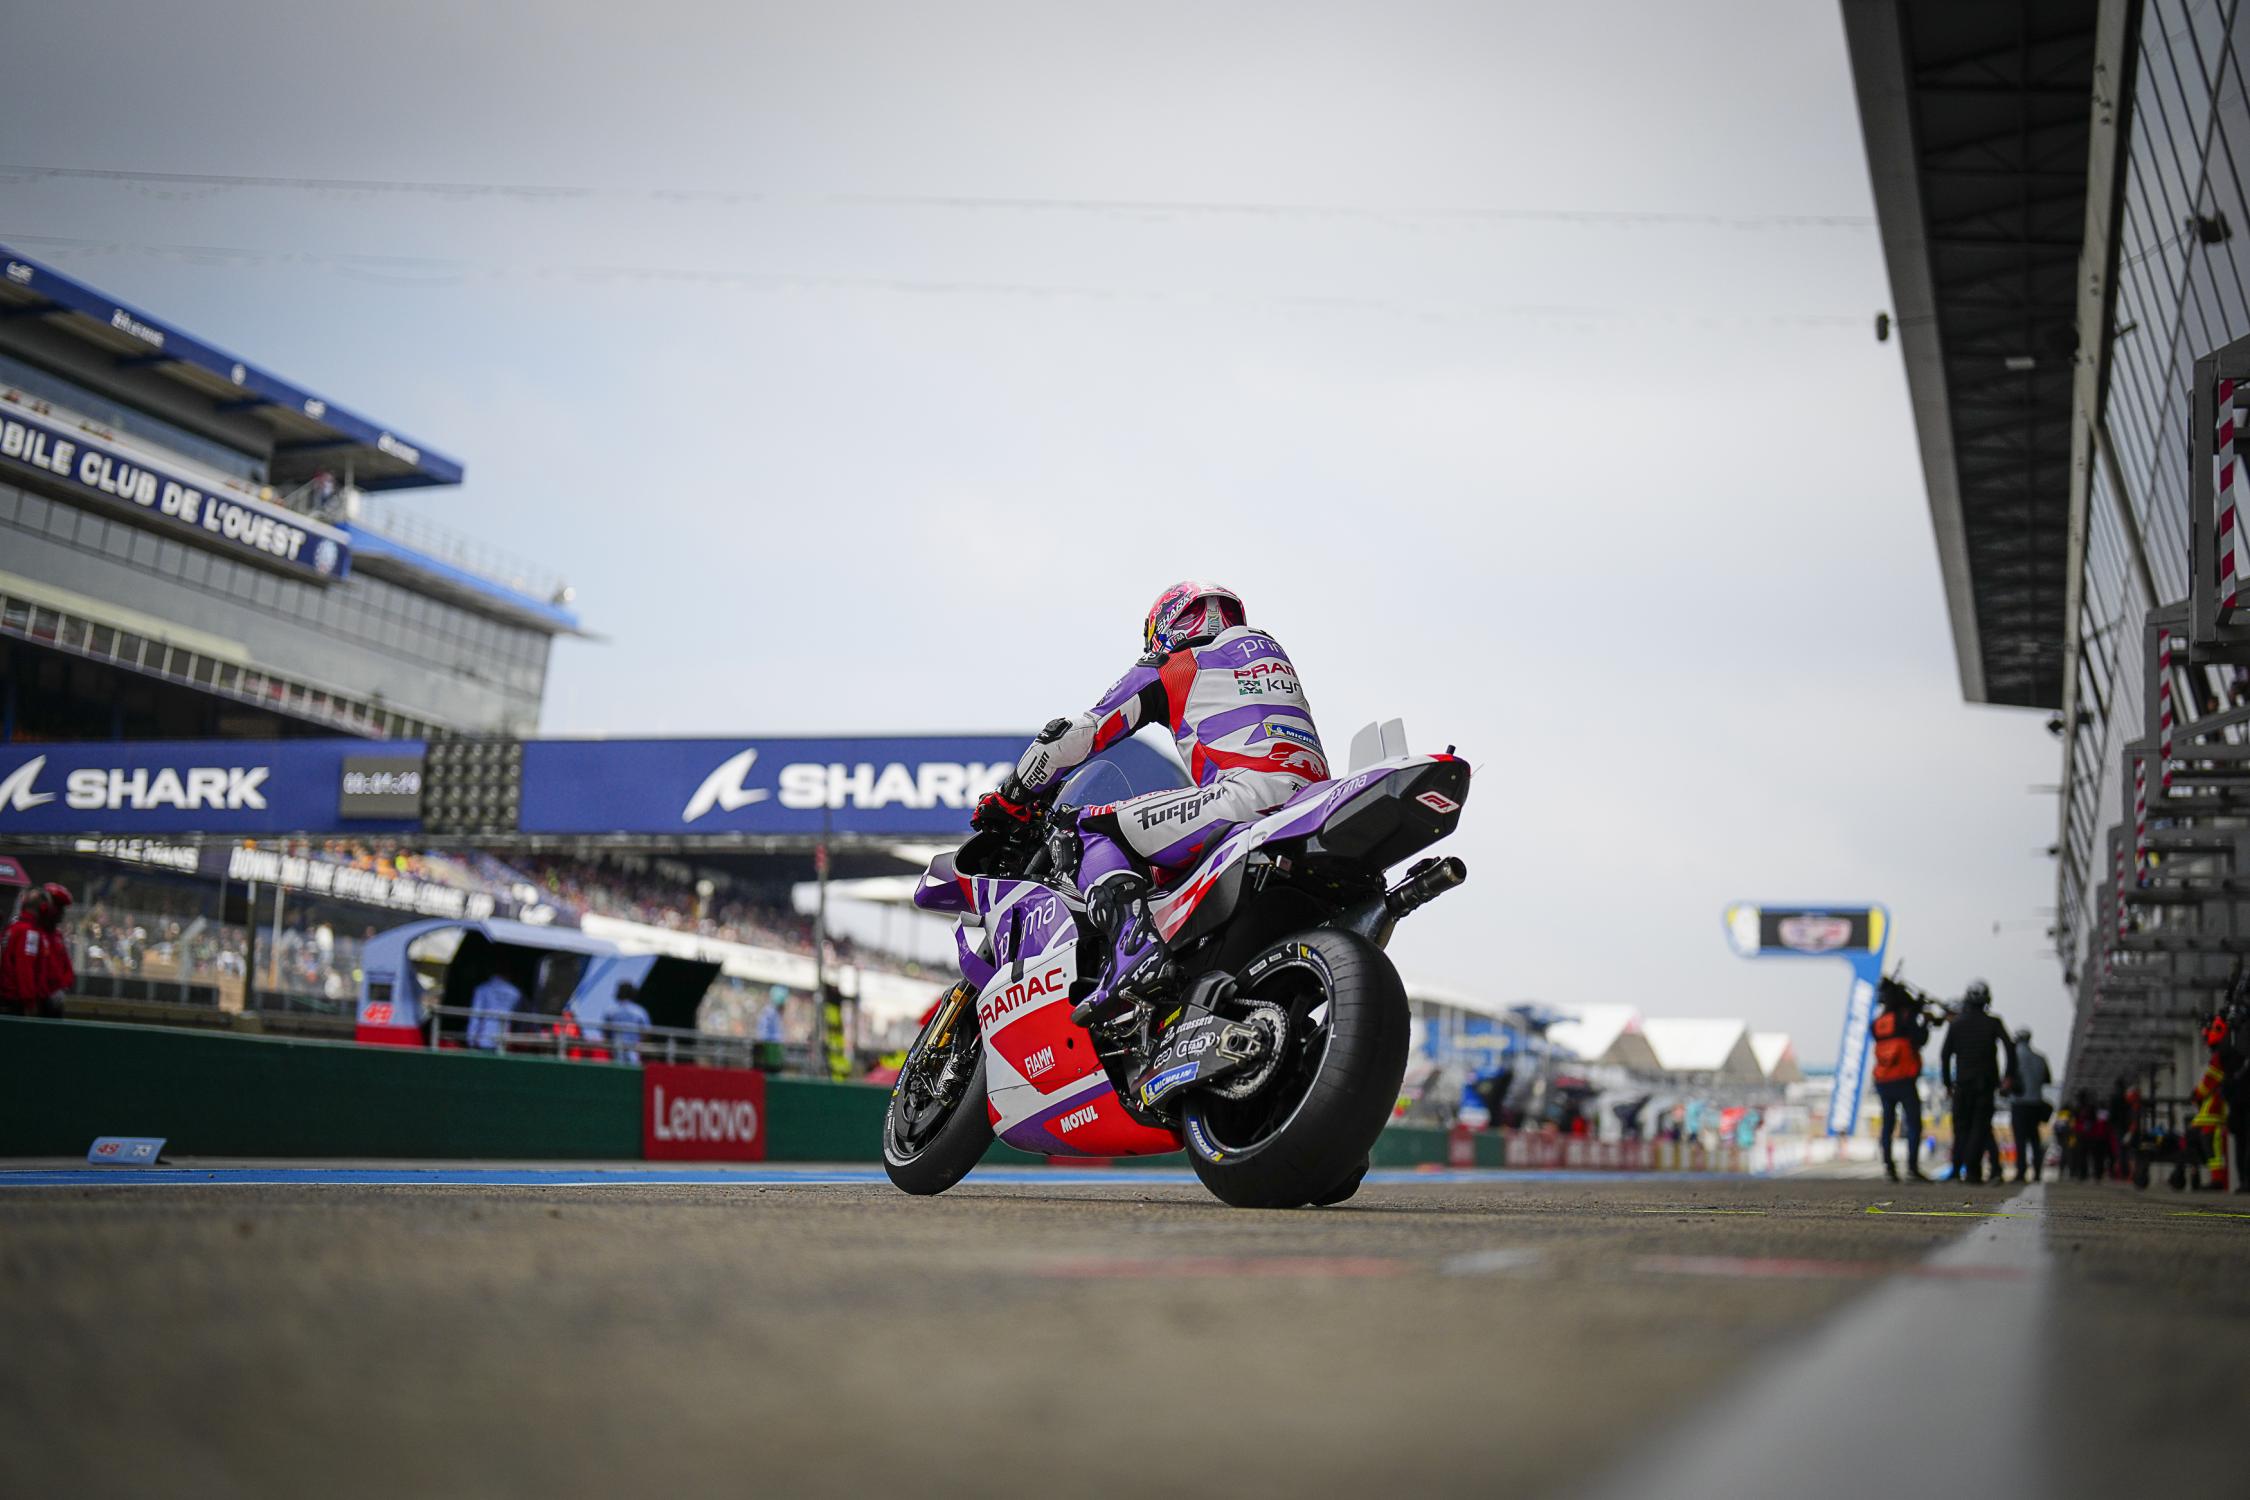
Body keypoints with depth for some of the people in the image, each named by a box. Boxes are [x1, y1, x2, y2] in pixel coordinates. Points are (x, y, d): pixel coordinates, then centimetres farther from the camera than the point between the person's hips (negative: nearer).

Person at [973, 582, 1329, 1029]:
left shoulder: (1166, 669, 15)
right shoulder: (1272, 651, 34)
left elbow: (1077, 735, 14)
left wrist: (1009, 796, 29)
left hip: (1250, 794, -7)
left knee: (1091, 831, 1)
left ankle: (1136, 949, -24)